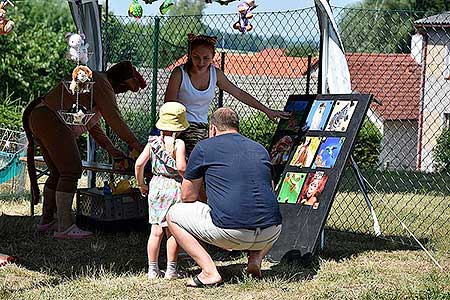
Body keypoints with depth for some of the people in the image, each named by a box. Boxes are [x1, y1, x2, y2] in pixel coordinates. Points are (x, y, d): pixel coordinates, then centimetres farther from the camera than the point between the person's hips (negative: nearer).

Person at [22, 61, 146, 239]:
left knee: (58, 173, 15)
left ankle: (46, 221, 21)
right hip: (51, 120, -11)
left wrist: (110, 148, 22)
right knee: (71, 171, -13)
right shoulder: (103, 85, -7)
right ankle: (65, 227, -16)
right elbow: (114, 119, -15)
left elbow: (92, 124, 28)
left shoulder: (92, 81, 26)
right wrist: (135, 144, -11)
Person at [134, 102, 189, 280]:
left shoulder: (153, 142, 5)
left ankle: (152, 269, 13)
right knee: (173, 231, 4)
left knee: (156, 231, 9)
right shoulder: (178, 144, -9)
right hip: (174, 187, -4)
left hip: (156, 187, 4)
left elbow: (139, 164, 1)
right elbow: (181, 167, -20)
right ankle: (171, 269, 9)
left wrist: (141, 185, 12)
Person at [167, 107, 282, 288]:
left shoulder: (204, 147, 8)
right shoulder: (260, 149, 22)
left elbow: (187, 197, 14)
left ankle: (210, 272, 3)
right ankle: (256, 258, 13)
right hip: (269, 235, 5)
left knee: (173, 215, 16)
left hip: (231, 233, -5)